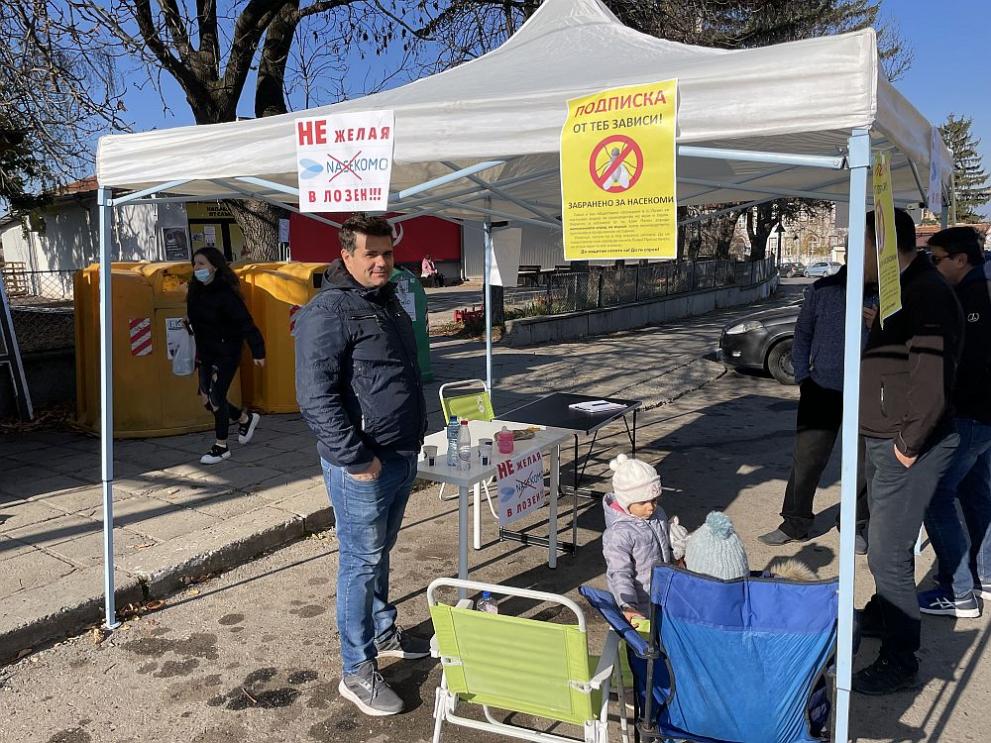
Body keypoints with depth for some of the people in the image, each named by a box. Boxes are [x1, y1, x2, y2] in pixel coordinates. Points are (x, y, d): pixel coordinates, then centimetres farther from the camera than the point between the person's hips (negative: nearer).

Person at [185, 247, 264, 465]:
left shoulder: (225, 294, -19)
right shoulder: (196, 292, 5)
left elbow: (245, 323, -22)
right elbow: (196, 322, 13)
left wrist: (257, 351, -25)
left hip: (226, 353, -8)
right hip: (206, 353, 8)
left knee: (216, 398, -4)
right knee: (207, 400, 11)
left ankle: (221, 447, 13)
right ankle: (246, 418, 35)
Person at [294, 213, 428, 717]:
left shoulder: (388, 302, 14)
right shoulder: (329, 311, -16)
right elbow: (316, 396, -23)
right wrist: (355, 457, -22)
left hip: (401, 457, 9)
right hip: (362, 466, -9)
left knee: (379, 553, 22)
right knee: (361, 562, 0)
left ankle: (384, 633, 38)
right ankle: (358, 672, 12)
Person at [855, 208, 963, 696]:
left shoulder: (927, 295, -20)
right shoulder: (905, 290, 13)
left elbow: (933, 380, -27)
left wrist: (910, 443, -21)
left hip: (909, 450, -10)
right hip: (887, 442, 10)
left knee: (888, 553, -5)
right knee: (886, 542, 24)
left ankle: (900, 661, 7)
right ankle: (880, 616, 43)